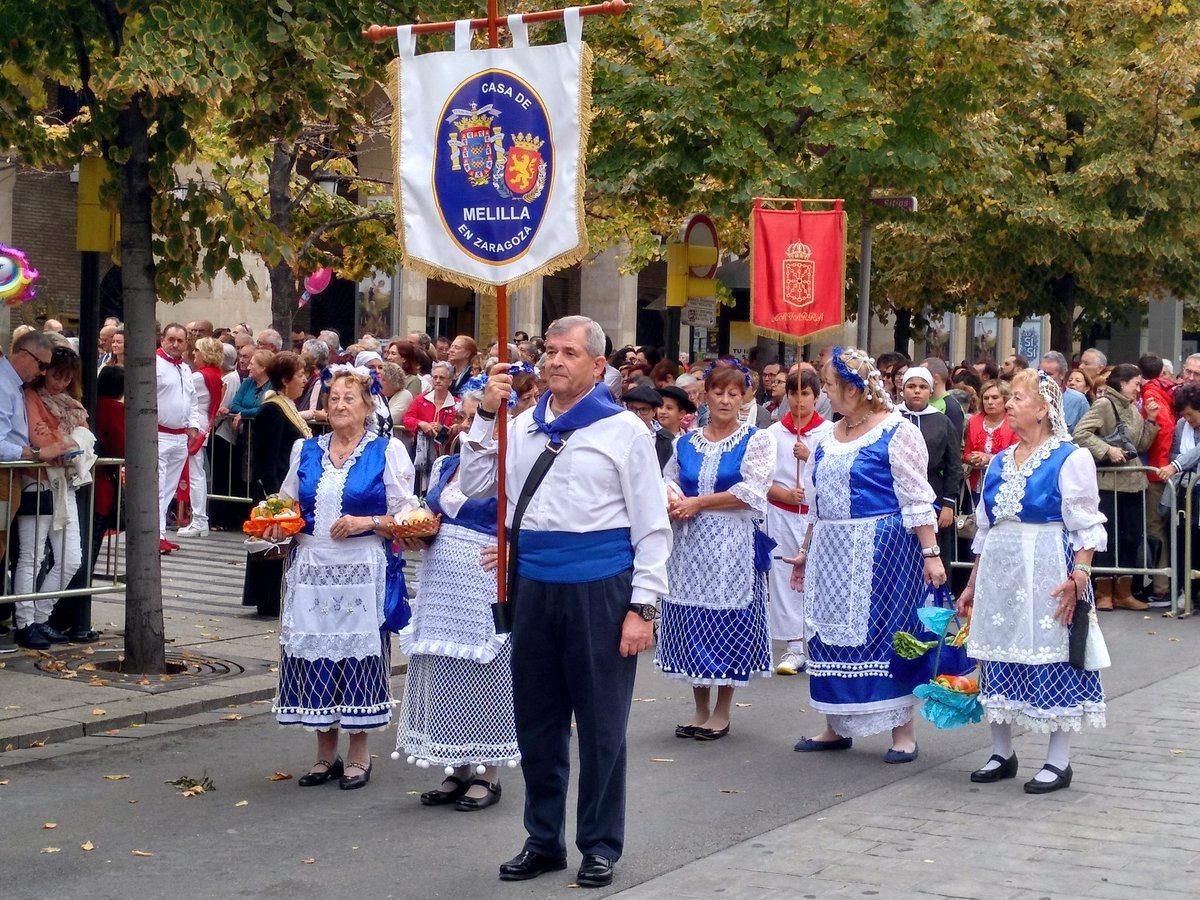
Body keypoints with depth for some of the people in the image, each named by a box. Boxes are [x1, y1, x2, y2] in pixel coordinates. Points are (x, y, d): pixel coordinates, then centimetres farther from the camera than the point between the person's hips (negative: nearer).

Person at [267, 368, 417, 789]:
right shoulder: (305, 450, 13)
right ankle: (325, 753, 17)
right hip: (311, 567, 4)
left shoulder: (387, 452, 1)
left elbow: (406, 516, -1)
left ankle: (358, 755, 11)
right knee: (314, 654, 4)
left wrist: (367, 522, -16)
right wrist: (277, 528, 1)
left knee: (358, 652, -1)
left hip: (362, 569, -4)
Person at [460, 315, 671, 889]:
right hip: (534, 588, 5)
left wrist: (643, 606, -9)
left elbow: (652, 526, -3)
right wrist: (485, 417, 1)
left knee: (601, 725, 4)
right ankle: (543, 840, 25)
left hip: (599, 589, -4)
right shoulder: (523, 426, 11)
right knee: (536, 721, 12)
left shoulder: (623, 430, -3)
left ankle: (600, 846, 18)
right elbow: (474, 487, 9)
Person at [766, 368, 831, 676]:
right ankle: (794, 647, 5)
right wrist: (785, 494, -10)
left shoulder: (829, 431, 2)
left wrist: (810, 457, -16)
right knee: (785, 577, 1)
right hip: (782, 514, 2)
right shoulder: (774, 432, 6)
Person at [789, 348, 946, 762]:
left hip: (881, 553, -7)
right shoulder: (829, 437, 13)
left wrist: (930, 553, -17)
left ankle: (903, 730, 6)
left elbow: (917, 499, -12)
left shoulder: (896, 433, -9)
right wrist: (806, 551, 21)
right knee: (832, 635, 9)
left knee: (884, 632, -3)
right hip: (832, 552, 7)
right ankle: (837, 727, 20)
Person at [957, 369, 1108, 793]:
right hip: (999, 574, 7)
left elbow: (1087, 527, -9)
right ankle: (1002, 754, 19)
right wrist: (973, 584, 19)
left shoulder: (1070, 458, -5)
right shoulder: (999, 462, 15)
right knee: (999, 657, 8)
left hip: (1048, 575, -6)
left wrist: (1079, 577, -20)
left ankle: (1058, 762, 4)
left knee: (1053, 659, -4)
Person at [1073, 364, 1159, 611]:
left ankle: (1124, 592, 18)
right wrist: (1107, 450, -21)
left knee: (1132, 535, 9)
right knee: (1107, 535, -2)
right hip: (1107, 482, -8)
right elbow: (1081, 433, -17)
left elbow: (1142, 445, 17)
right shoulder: (1104, 405, -8)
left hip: (1132, 481, 8)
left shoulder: (1133, 410, 15)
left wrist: (1150, 421, 6)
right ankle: (1103, 592, 7)